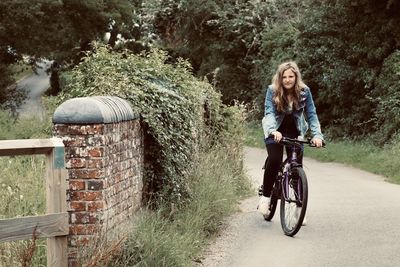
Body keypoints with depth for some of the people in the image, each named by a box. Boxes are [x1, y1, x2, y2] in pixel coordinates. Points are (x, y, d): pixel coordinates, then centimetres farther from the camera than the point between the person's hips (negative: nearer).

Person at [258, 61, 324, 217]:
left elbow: (311, 114, -15)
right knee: (275, 159, -25)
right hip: (275, 130, -2)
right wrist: (273, 131, -46)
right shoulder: (272, 90, -18)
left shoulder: (304, 91, -14)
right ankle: (265, 197, -9)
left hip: (295, 131, 2)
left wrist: (317, 135, -30)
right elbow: (269, 112, -27)